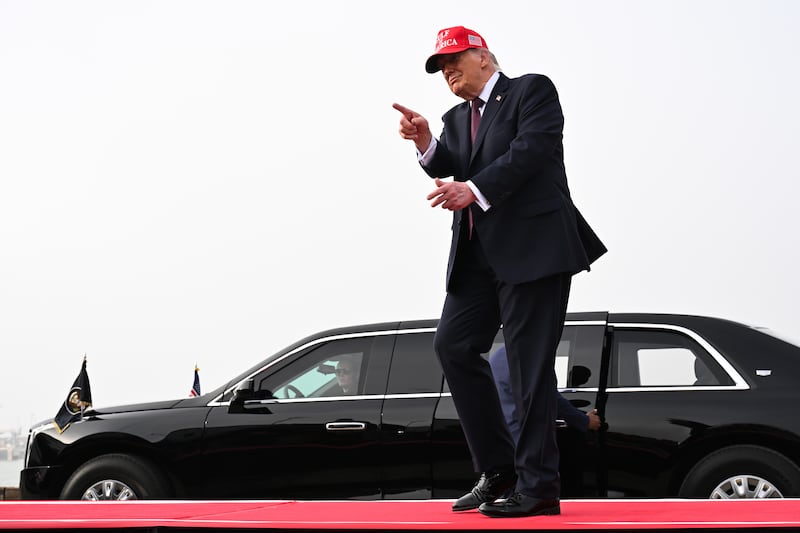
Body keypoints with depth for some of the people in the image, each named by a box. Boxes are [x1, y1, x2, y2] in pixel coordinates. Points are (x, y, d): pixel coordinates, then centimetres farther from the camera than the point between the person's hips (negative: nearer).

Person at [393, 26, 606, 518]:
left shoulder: (533, 90, 1)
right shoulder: (457, 118, 21)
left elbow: (530, 150, -14)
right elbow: (448, 168, 6)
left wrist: (475, 191, -23)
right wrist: (426, 144, -13)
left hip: (532, 246, -8)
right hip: (478, 254, 8)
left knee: (529, 362, -8)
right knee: (454, 345, 1)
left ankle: (538, 485, -5)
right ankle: (497, 468, 9)